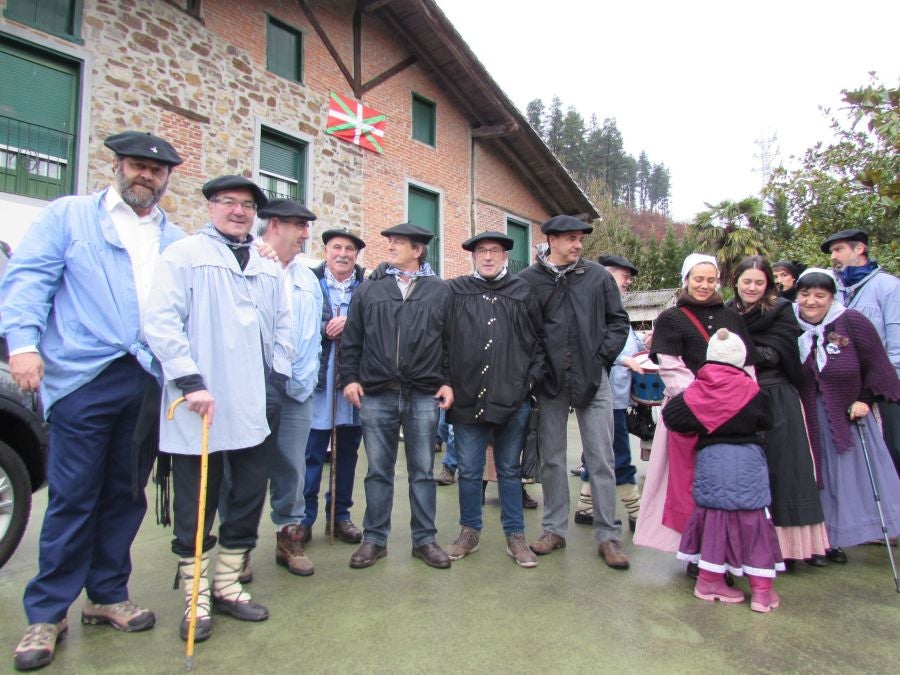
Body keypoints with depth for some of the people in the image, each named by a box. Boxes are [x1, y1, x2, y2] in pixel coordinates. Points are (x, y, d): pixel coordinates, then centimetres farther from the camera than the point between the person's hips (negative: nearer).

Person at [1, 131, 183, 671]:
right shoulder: (69, 215, 8)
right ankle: (47, 614, 19)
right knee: (73, 498, 2)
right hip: (84, 378, -3)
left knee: (126, 495, 12)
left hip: (149, 382, 3)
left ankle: (108, 595, 28)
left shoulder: (175, 239, 16)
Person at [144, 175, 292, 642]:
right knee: (195, 507, 6)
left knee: (248, 498, 12)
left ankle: (228, 585, 30)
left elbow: (281, 328, 18)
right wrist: (191, 383, -17)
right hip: (199, 409, -5)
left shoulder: (268, 269, 15)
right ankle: (196, 598, 22)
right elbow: (161, 322, -11)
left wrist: (276, 380, 7)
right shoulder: (184, 255, -1)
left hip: (254, 408, 6)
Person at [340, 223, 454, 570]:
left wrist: (448, 381, -1)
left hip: (424, 395, -1)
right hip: (376, 394, 1)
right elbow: (351, 339, 9)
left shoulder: (440, 291, 7)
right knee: (378, 470, 9)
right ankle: (374, 539, 23)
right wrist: (350, 378, 1)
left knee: (423, 470, 8)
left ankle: (424, 539, 21)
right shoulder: (369, 289, 10)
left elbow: (451, 341, 6)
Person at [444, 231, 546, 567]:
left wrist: (532, 378, 2)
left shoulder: (523, 292, 6)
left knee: (510, 470, 13)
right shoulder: (455, 291, 3)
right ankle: (469, 532, 28)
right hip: (467, 397, 0)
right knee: (469, 471, 10)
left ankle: (515, 536, 25)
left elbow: (539, 339, 10)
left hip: (513, 399, 1)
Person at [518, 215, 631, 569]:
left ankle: (608, 535, 15)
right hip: (549, 380, 0)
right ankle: (555, 529, 24)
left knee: (601, 458, 3)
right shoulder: (529, 280, 0)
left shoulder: (598, 275, 4)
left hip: (592, 379, 1)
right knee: (552, 458, 10)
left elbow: (618, 321, 9)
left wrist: (602, 357, -1)